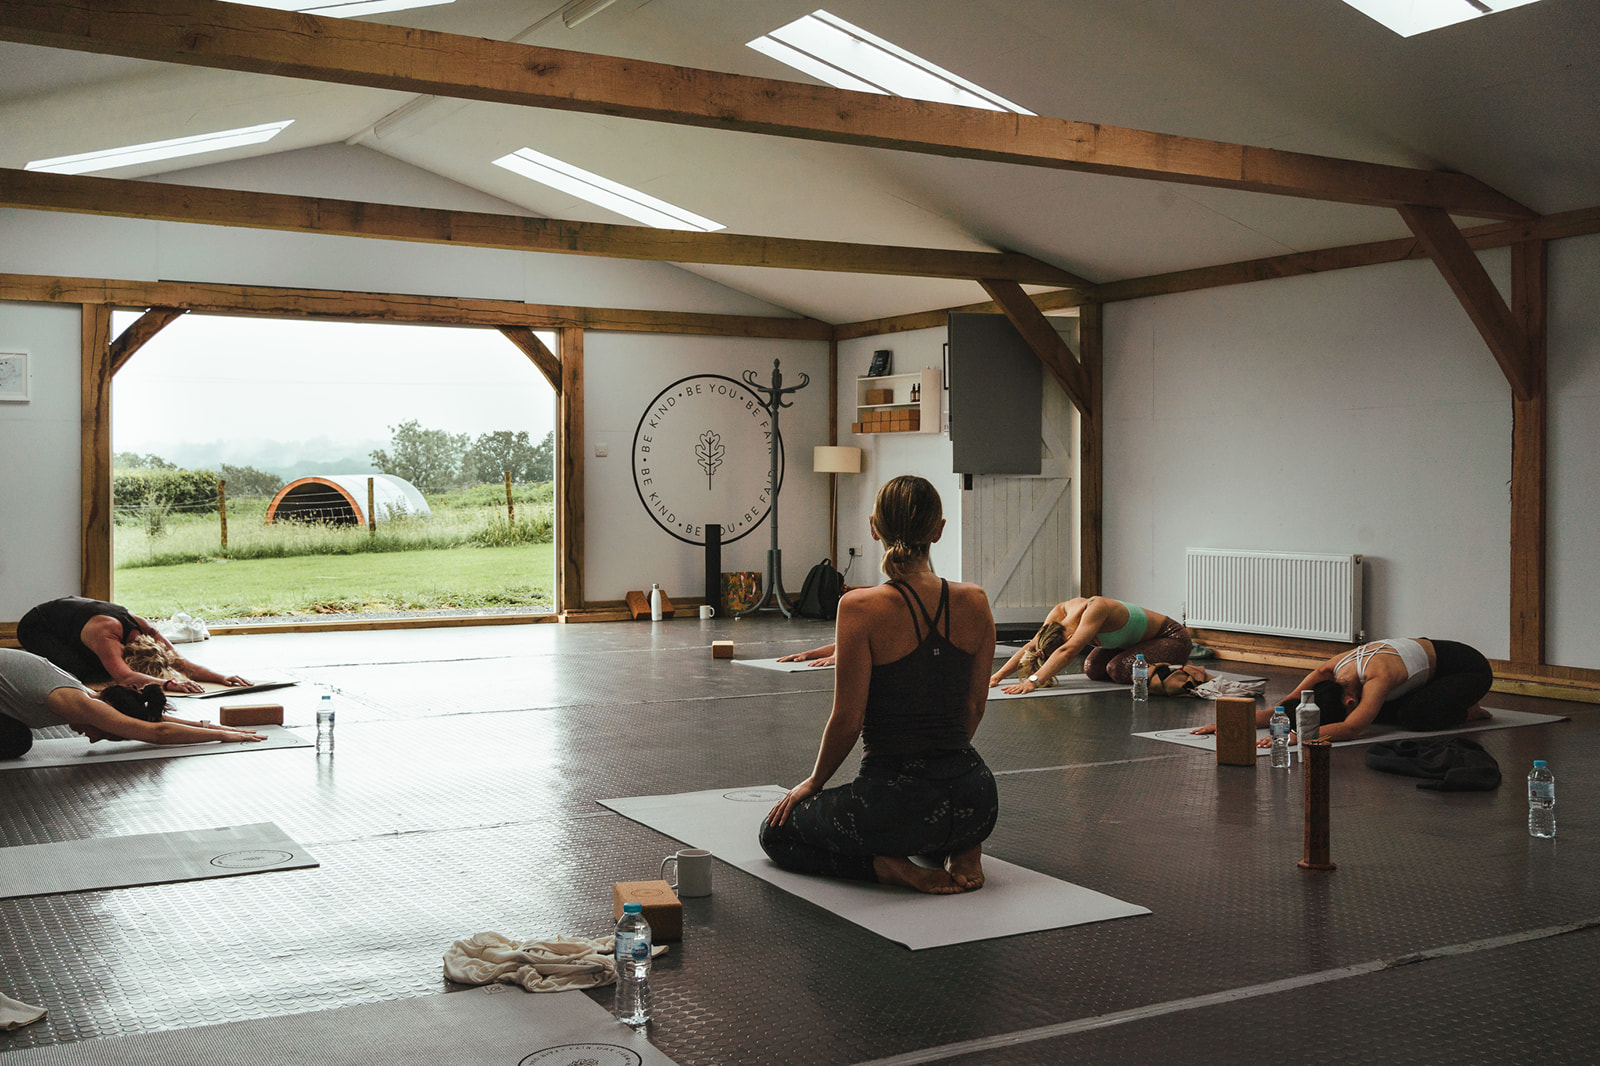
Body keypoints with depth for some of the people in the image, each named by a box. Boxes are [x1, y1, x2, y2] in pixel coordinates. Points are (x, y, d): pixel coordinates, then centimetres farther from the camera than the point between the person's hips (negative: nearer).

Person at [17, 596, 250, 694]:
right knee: (74, 671, -30)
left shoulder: (146, 630, -22)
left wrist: (222, 678, -37)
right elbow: (124, 676, -55)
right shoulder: (106, 635, -42)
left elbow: (182, 663, -23)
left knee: (104, 671, -4)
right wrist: (169, 684, -66)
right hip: (36, 626, -7)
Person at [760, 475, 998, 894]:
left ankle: (886, 865, -2)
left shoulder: (862, 608, -15)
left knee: (776, 831, 21)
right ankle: (960, 850, 9)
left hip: (894, 800, -5)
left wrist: (814, 782, 6)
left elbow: (847, 720, -11)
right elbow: (975, 707, 9)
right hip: (975, 801, 5)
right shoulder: (975, 602, -1)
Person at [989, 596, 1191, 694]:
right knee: (1094, 668, -7)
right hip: (1137, 639, 9)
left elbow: (1068, 652, -48)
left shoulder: (1096, 609, -38)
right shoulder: (1060, 612, -16)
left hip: (1172, 637, -9)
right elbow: (1032, 646, -11)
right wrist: (998, 676, -20)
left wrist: (1033, 681, -55)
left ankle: (1176, 671, -3)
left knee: (1119, 669, -27)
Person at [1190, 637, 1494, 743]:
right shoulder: (1331, 670, -18)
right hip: (1429, 658, 8)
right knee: (1380, 713, -3)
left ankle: (1468, 710, 3)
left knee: (1413, 716, -28)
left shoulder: (1378, 677, -40)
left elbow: (1351, 728, -52)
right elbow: (1282, 707, -19)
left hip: (1468, 667, -8)